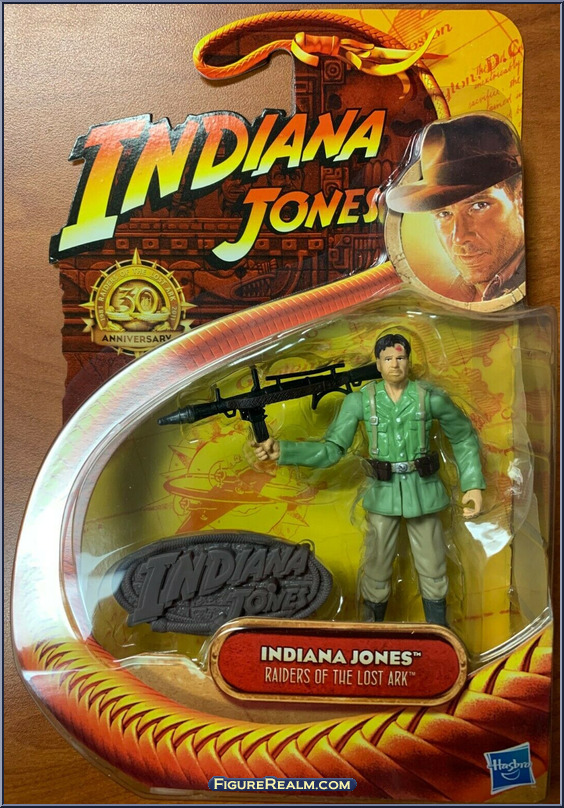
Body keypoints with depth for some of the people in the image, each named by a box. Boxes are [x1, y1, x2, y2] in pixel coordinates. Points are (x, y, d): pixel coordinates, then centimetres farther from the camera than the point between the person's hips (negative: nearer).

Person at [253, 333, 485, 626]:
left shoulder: (430, 397, -7)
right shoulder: (360, 400, -7)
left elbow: (465, 438, 6)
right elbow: (331, 449, -8)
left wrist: (473, 485, -2)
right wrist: (281, 450, -21)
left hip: (423, 491, 0)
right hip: (383, 494, 0)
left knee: (433, 572, 11)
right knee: (376, 573, 8)